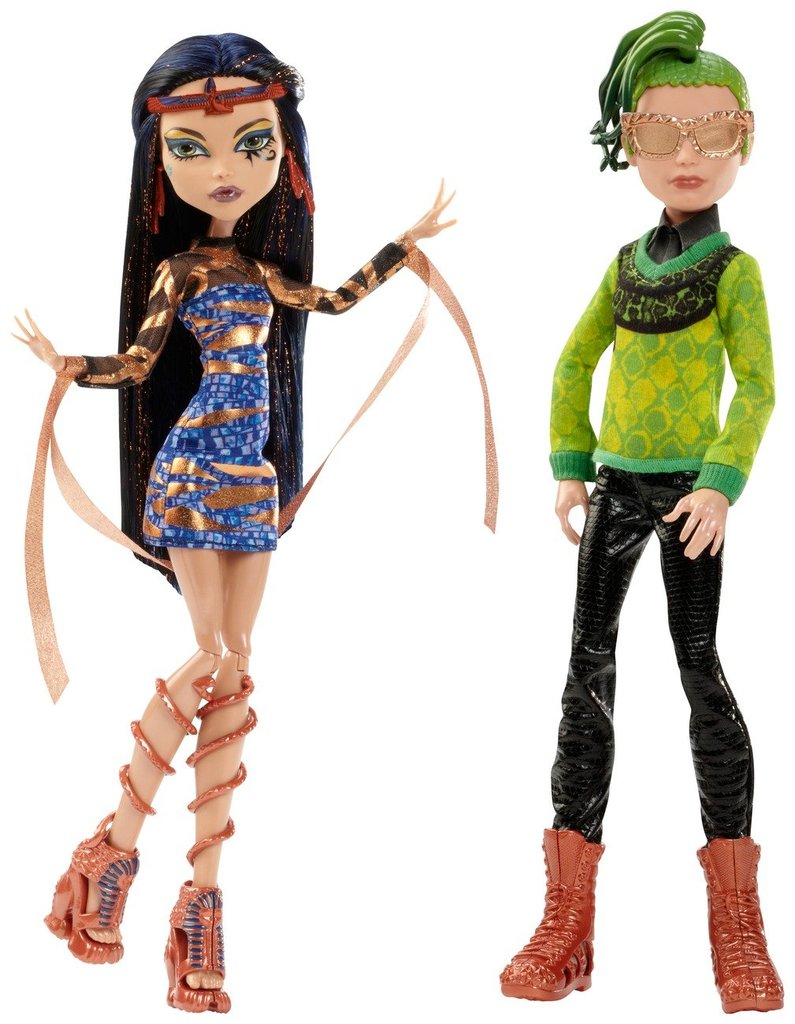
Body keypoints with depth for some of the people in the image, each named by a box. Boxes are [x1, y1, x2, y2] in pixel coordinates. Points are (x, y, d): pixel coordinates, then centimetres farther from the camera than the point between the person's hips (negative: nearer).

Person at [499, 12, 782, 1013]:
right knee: (589, 670, 0)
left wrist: (723, 484, -20)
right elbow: (573, 366, 16)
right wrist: (569, 469, 8)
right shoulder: (626, 263, 9)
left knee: (700, 666, -8)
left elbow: (758, 386, -9)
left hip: (690, 489, -5)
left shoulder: (735, 269, -3)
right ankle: (566, 925, 4)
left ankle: (737, 931, -2)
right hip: (615, 484, 5)